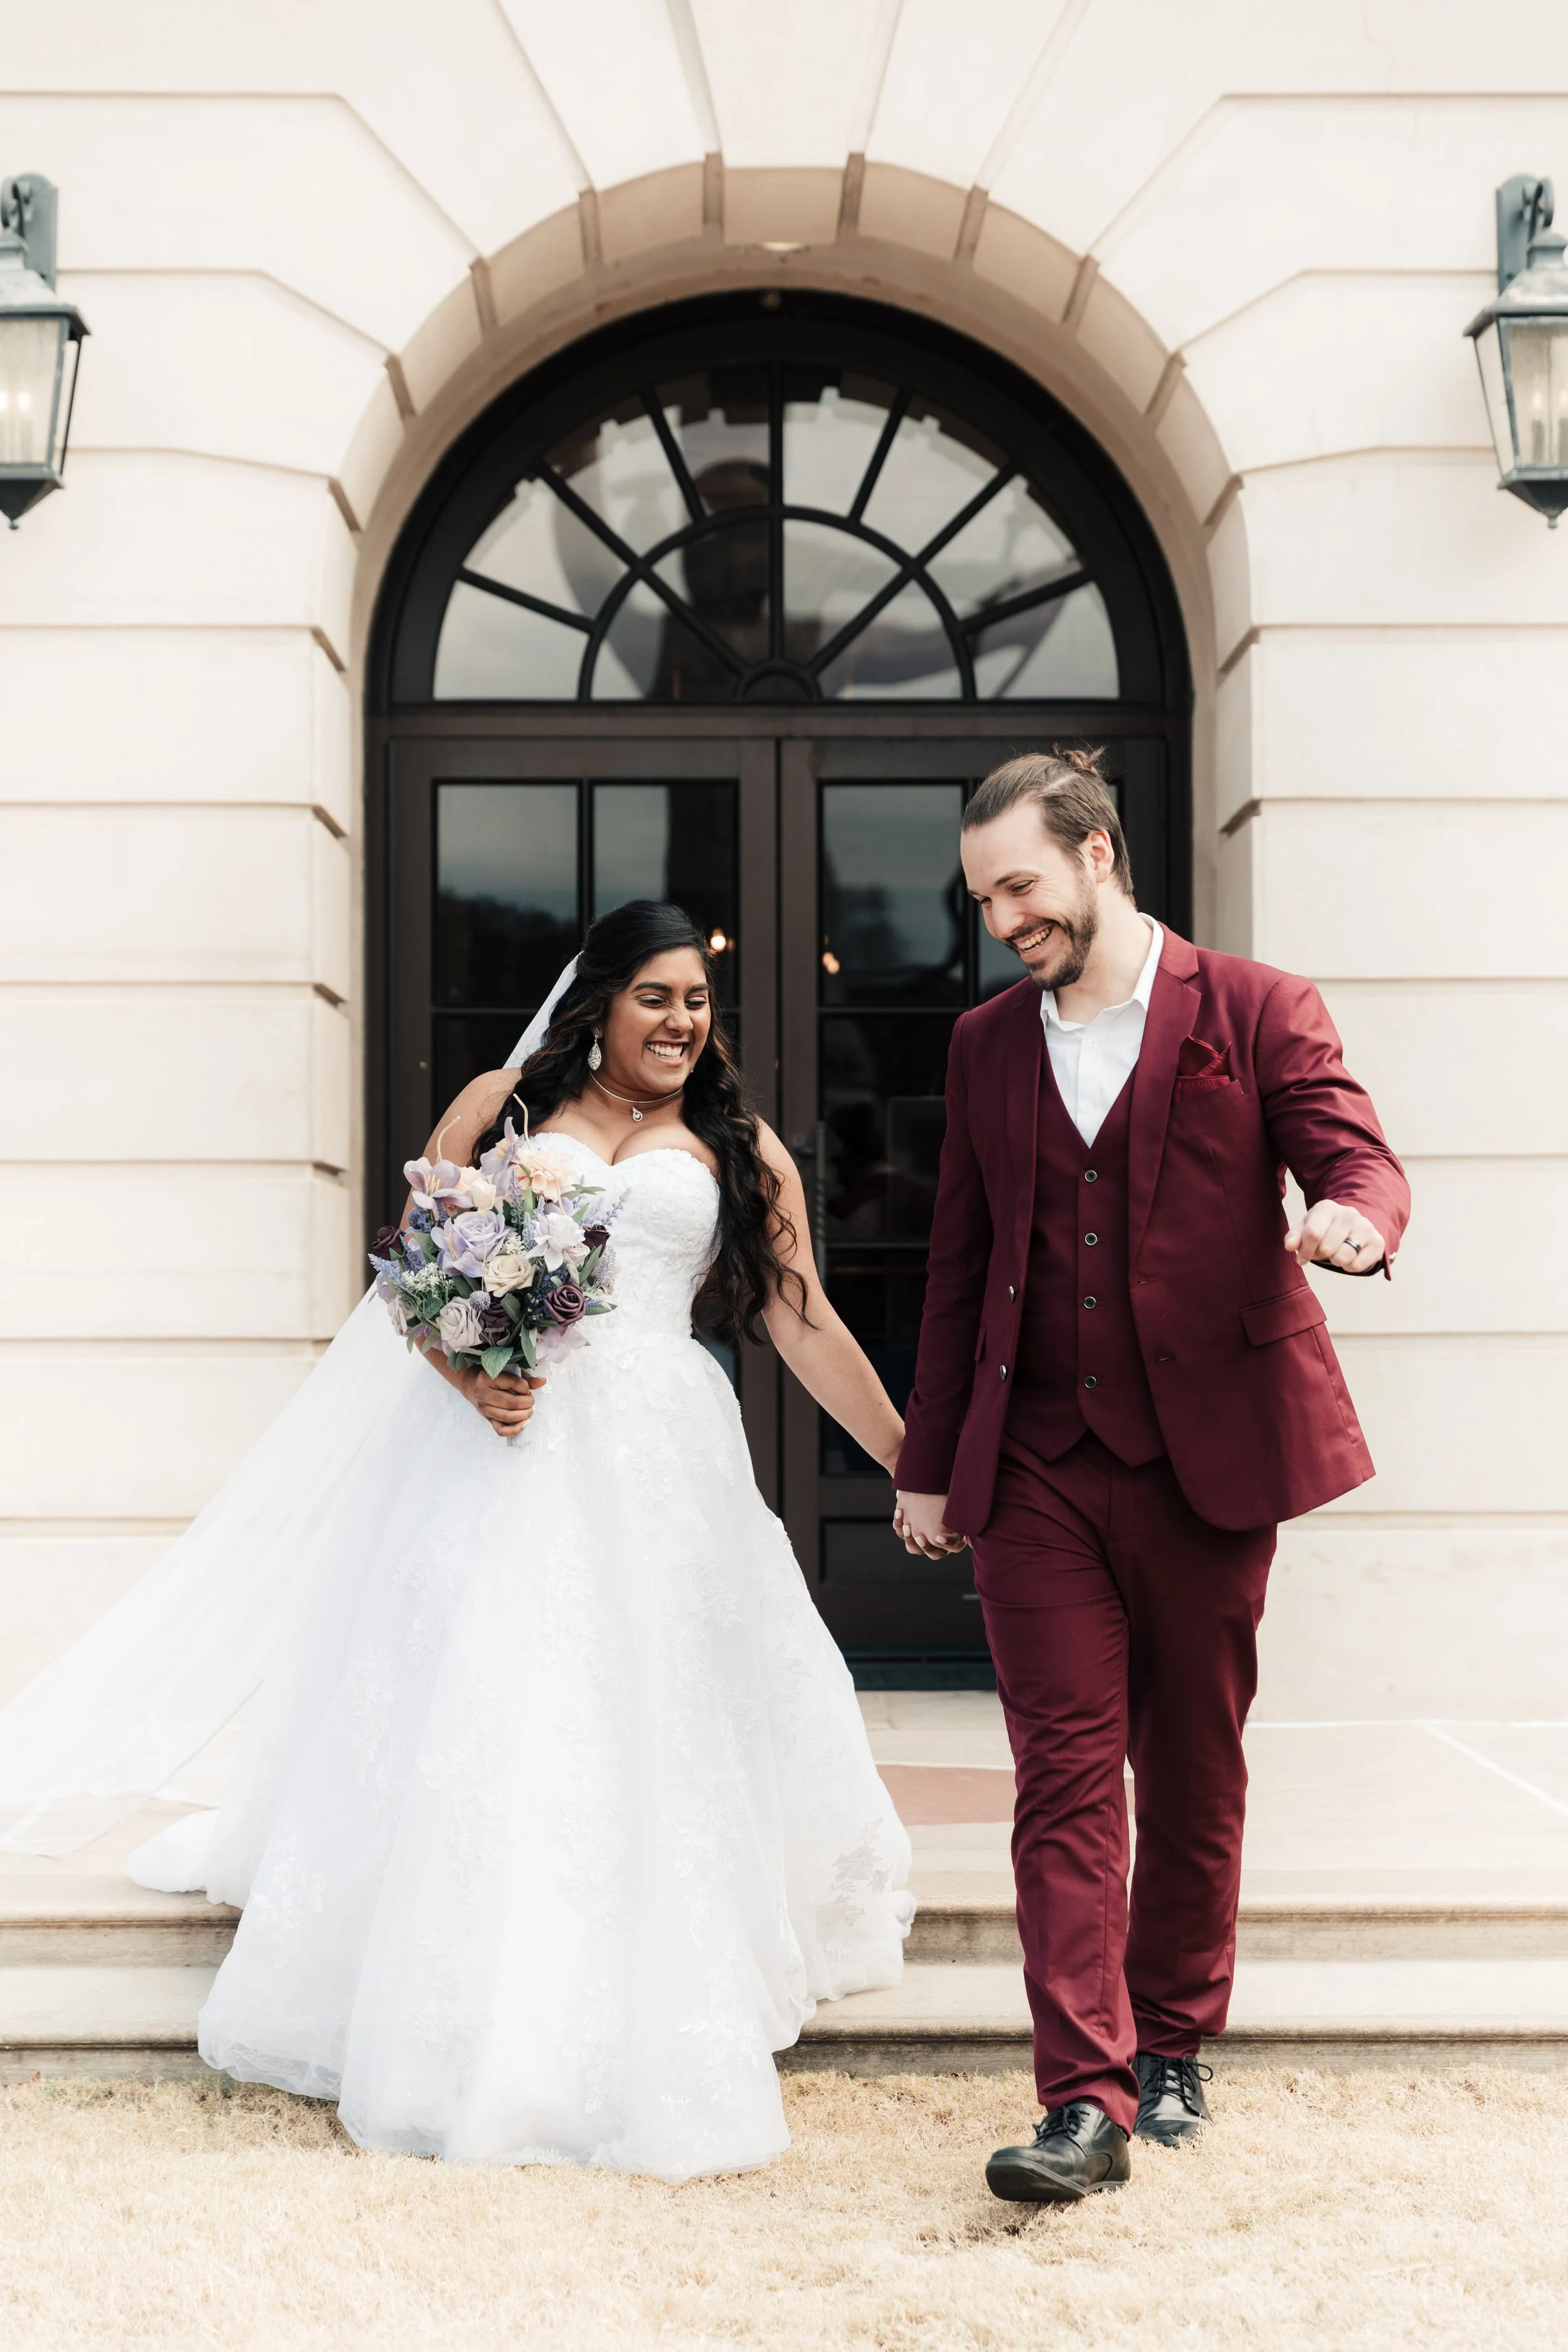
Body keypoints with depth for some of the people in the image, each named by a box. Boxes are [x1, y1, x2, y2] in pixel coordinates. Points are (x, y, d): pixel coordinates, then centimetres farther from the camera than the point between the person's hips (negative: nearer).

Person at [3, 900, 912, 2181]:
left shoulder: (741, 1150, 14)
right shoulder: (503, 1106, 12)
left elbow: (808, 1328, 11)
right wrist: (466, 1373, -11)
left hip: (652, 1463, 1)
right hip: (497, 1441, -1)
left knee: (650, 1733, 0)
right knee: (470, 1728, -2)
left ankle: (647, 2041, 13)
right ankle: (468, 2036, 9)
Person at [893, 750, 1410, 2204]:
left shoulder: (1255, 1012, 1)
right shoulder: (986, 1046, 12)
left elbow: (1358, 1157, -8)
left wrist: (1353, 1218, -34)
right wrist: (929, 1462, 16)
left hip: (1207, 1456, -2)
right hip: (1037, 1468, 2)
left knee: (1193, 1771, 10)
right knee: (1065, 1776, -5)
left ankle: (1172, 2047, 28)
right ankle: (1086, 2102, -6)